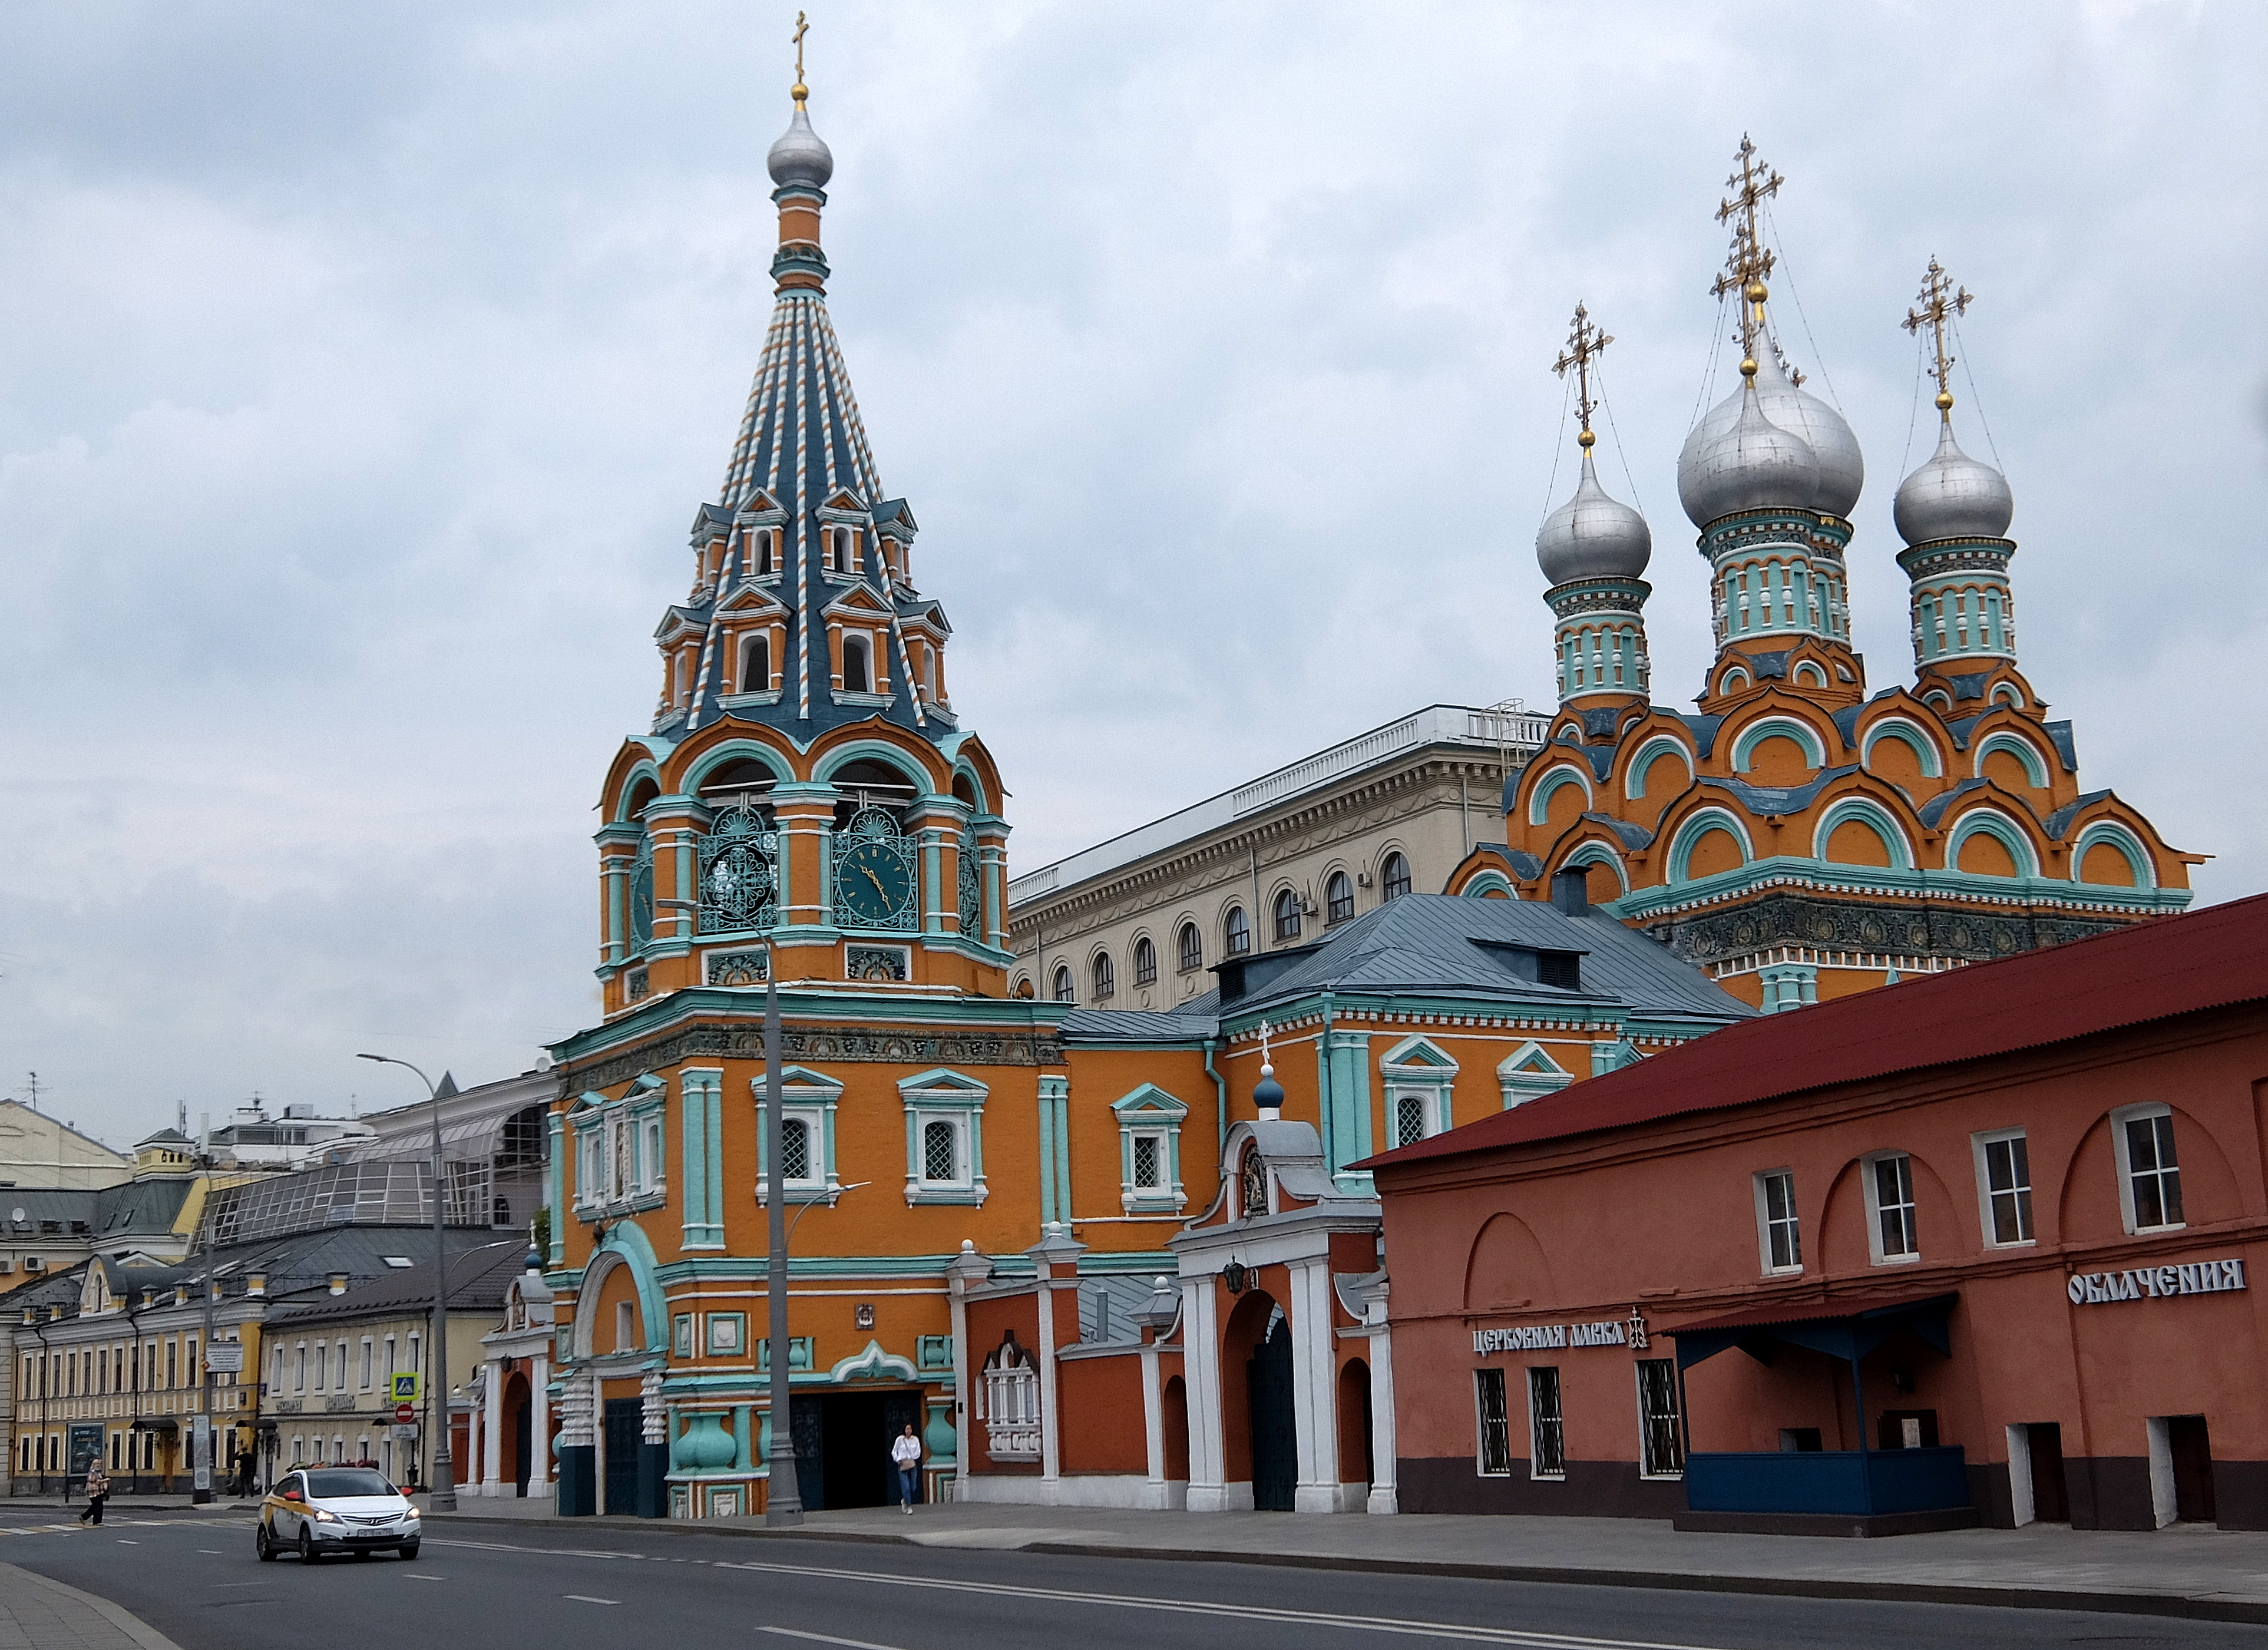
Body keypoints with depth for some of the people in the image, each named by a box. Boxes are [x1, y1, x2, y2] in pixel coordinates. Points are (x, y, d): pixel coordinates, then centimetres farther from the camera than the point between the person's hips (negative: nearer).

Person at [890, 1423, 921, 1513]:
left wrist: (909, 1459, -7)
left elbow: (918, 1453, 5)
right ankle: (909, 1507, -4)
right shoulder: (899, 1439, -3)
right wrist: (898, 1460, -7)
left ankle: (905, 1500, 31)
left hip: (912, 1464, 3)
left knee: (913, 1487, 4)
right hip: (902, 1465, -3)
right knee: (906, 1487, -10)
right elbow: (894, 1452, 6)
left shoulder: (915, 1440, 4)